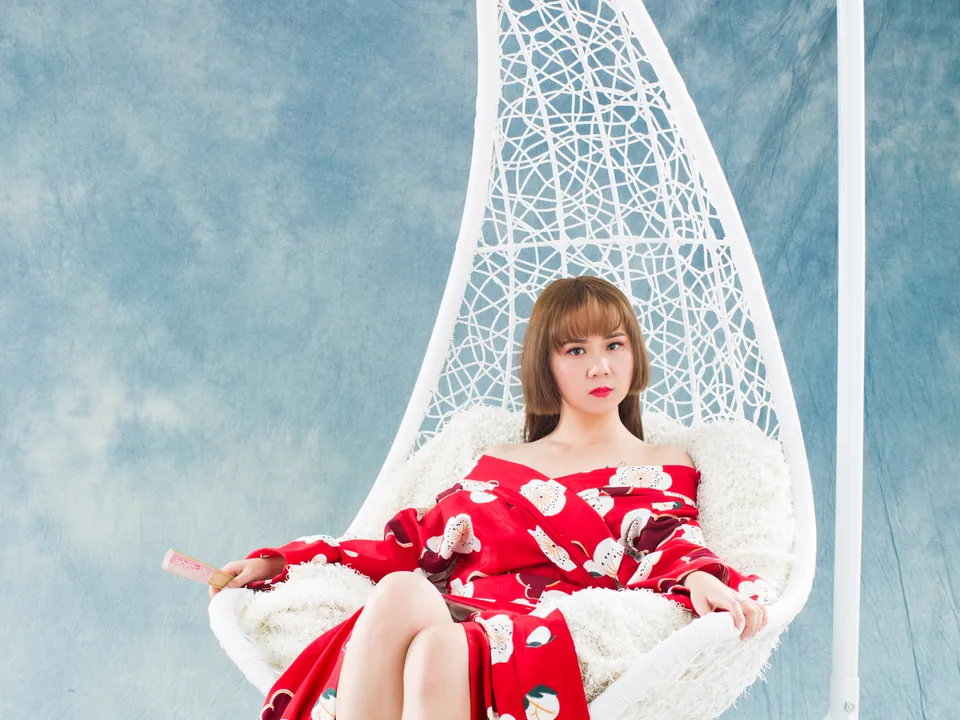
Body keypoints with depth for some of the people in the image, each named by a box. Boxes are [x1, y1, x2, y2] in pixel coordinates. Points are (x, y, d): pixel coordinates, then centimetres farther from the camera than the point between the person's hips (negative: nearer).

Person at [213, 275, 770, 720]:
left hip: (543, 634, -3)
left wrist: (700, 574, -24)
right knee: (402, 588, -34)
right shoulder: (496, 466, 31)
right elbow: (414, 547, 25)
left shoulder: (663, 469, 22)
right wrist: (278, 562, 17)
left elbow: (666, 545, 2)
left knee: (437, 645, -37)